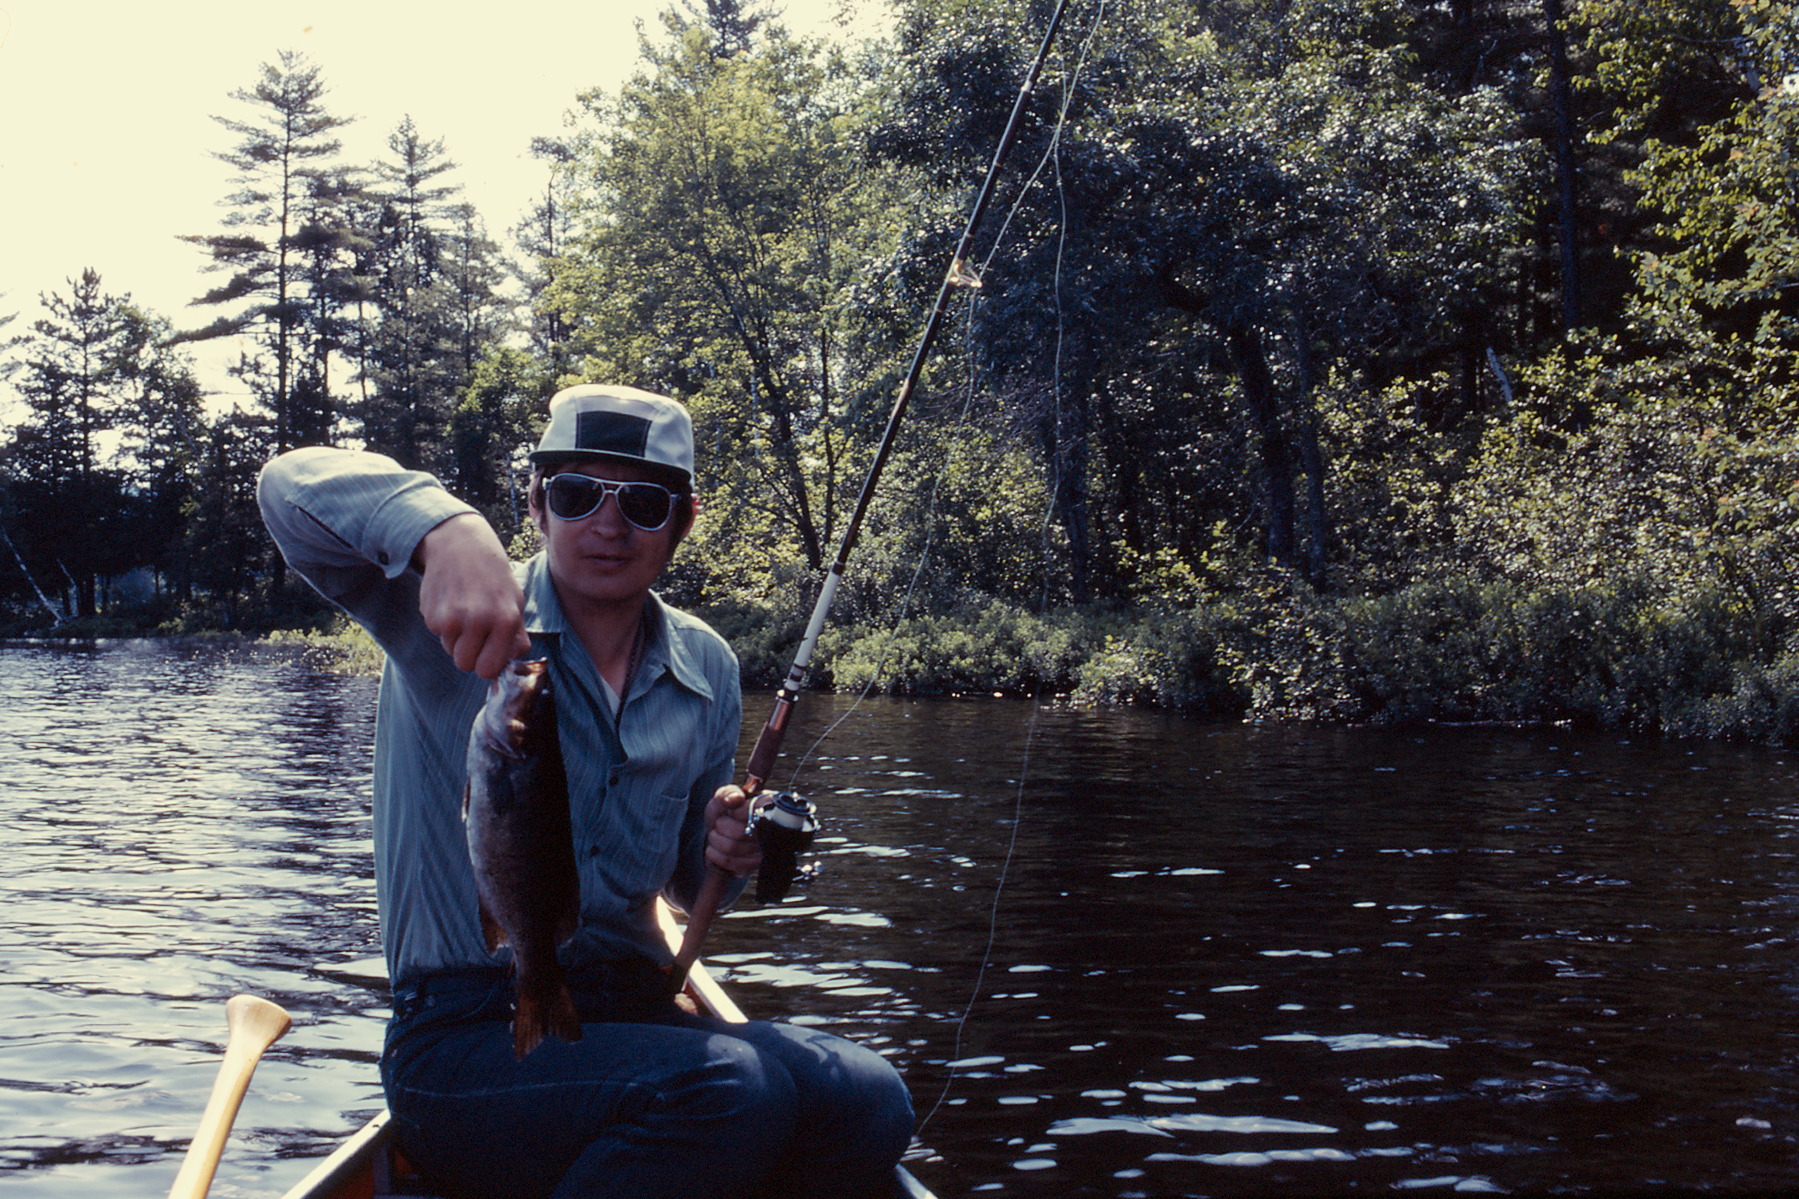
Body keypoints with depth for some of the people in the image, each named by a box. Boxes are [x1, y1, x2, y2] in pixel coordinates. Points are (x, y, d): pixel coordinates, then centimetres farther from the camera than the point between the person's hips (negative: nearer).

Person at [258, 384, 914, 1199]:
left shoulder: (706, 672, 10)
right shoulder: (459, 617, -5)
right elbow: (293, 487, -22)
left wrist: (726, 854, -2)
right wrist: (445, 529, -42)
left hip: (635, 1014, 5)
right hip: (465, 1039, -5)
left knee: (866, 1100, -23)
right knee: (731, 1092, -32)